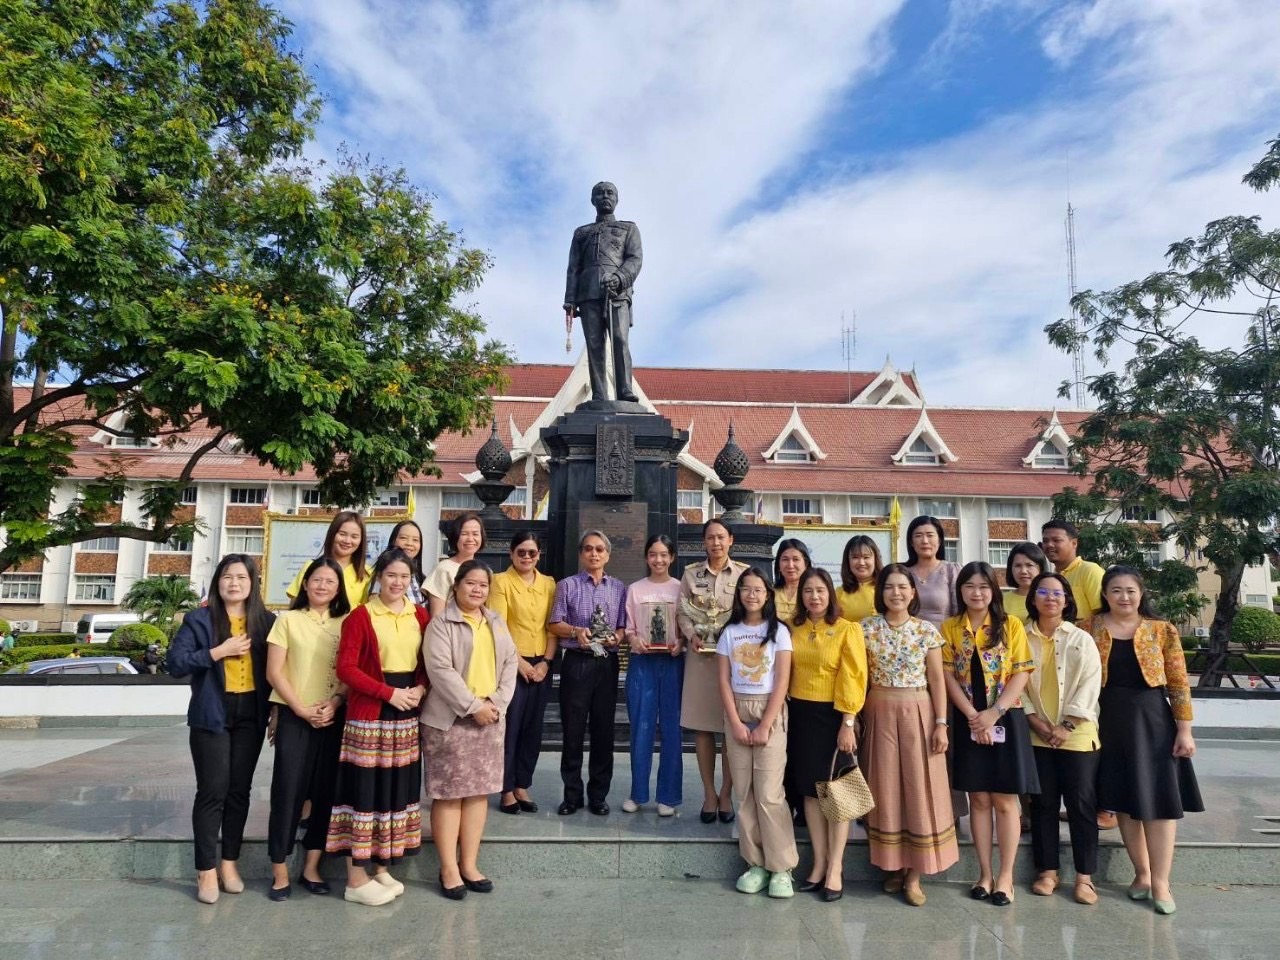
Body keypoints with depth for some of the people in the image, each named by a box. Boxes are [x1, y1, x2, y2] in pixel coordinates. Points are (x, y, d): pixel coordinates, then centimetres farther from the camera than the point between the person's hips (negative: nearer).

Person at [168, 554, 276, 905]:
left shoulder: (266, 621, 4)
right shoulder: (199, 619, -3)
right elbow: (175, 664, -11)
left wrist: (275, 712, 0)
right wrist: (220, 651, -18)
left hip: (250, 716, 3)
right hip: (212, 715, -3)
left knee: (239, 790, 10)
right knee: (212, 791, -1)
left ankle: (229, 863, 23)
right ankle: (206, 870, 11)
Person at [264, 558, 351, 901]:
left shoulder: (346, 623, 6)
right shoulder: (288, 620, 1)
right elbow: (274, 672, -3)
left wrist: (334, 704, -12)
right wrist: (302, 709, -11)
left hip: (334, 719, 2)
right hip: (294, 718, -2)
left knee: (326, 792, 8)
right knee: (287, 791, 0)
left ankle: (311, 868, 21)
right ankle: (280, 873, 12)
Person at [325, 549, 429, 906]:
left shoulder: (421, 616, 7)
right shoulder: (361, 615, -7)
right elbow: (346, 667, -12)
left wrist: (421, 688, -7)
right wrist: (389, 692, -17)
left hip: (408, 717, 5)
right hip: (369, 716, -5)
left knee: (397, 789, 12)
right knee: (365, 790, 0)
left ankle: (381, 869, 27)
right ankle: (356, 880, 13)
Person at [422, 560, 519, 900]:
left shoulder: (497, 623, 14)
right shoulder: (441, 624, -6)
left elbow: (510, 662, 10)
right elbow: (440, 670, -15)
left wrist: (497, 702, -5)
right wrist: (473, 706, -17)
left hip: (490, 718, 6)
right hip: (450, 719, -5)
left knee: (479, 791, 8)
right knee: (449, 793, -1)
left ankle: (469, 864, 18)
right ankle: (449, 868, 9)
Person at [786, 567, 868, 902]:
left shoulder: (847, 630, -6)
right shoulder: (792, 629, 7)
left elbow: (853, 679, -10)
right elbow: (785, 673, 10)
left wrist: (847, 724, -15)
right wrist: (785, 711, 2)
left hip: (832, 715, -4)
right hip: (800, 714, 4)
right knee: (809, 789, 8)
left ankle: (835, 869, 11)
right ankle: (819, 863, 19)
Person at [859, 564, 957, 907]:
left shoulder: (927, 631, -1)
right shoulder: (866, 628, -1)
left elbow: (937, 680, 0)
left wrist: (941, 724, -5)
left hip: (918, 714, 0)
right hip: (879, 714, 1)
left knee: (919, 788, 1)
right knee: (885, 788, 6)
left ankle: (914, 874, 11)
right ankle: (893, 866, 19)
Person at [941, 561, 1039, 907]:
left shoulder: (1011, 625, 0)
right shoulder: (949, 628, 4)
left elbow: (1021, 673, -5)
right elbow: (948, 675, -1)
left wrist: (994, 713, -14)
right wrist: (973, 716, -12)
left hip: (1006, 720, -1)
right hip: (968, 723, 1)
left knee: (1004, 801, 3)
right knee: (979, 800, 8)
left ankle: (1006, 875, 14)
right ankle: (985, 873, 18)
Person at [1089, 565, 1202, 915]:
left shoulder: (1162, 631, 1)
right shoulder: (1089, 630, 2)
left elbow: (1179, 683, -1)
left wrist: (1184, 729, -5)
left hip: (1152, 719, -1)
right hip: (1110, 722, 1)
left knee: (1158, 798, 0)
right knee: (1124, 799, 7)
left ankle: (1160, 881, 9)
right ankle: (1141, 873, 21)